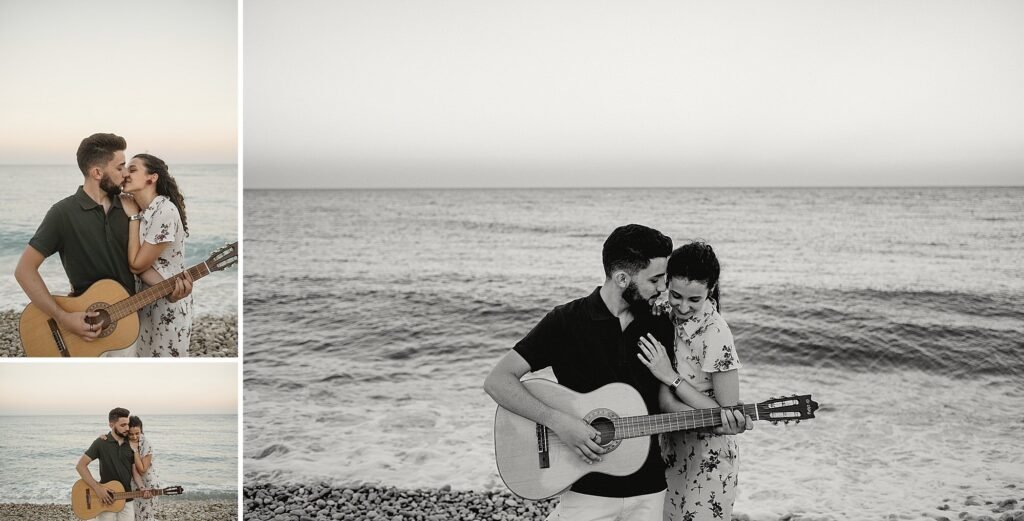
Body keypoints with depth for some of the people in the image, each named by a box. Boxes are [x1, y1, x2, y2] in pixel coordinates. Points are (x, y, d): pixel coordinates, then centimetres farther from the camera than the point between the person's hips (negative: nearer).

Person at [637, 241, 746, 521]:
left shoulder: (714, 335, -21)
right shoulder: (666, 321, -1)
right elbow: (664, 401, -3)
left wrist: (671, 378, -22)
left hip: (707, 464, -6)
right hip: (671, 454, 6)